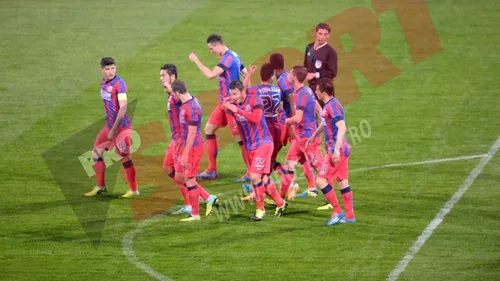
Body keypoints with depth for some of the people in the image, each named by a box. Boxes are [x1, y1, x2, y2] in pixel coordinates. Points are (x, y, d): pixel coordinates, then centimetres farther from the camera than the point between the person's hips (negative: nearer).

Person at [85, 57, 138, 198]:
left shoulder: (119, 83, -17)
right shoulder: (103, 82, 8)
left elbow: (123, 108, -23)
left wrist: (114, 129, -26)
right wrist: (109, 126, 18)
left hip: (121, 126, -9)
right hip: (109, 125, 9)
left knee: (125, 157, -7)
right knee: (96, 152, 12)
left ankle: (134, 190, 2)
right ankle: (100, 187, 22)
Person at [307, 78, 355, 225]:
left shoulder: (333, 106, -18)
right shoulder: (328, 105, 12)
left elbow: (342, 128, -27)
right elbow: (325, 123, 32)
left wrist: (336, 150, -31)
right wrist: (314, 135, 46)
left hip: (337, 151, -10)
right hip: (342, 150, 10)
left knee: (321, 179, -8)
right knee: (342, 181, 12)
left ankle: (337, 211, -3)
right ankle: (350, 215, 15)